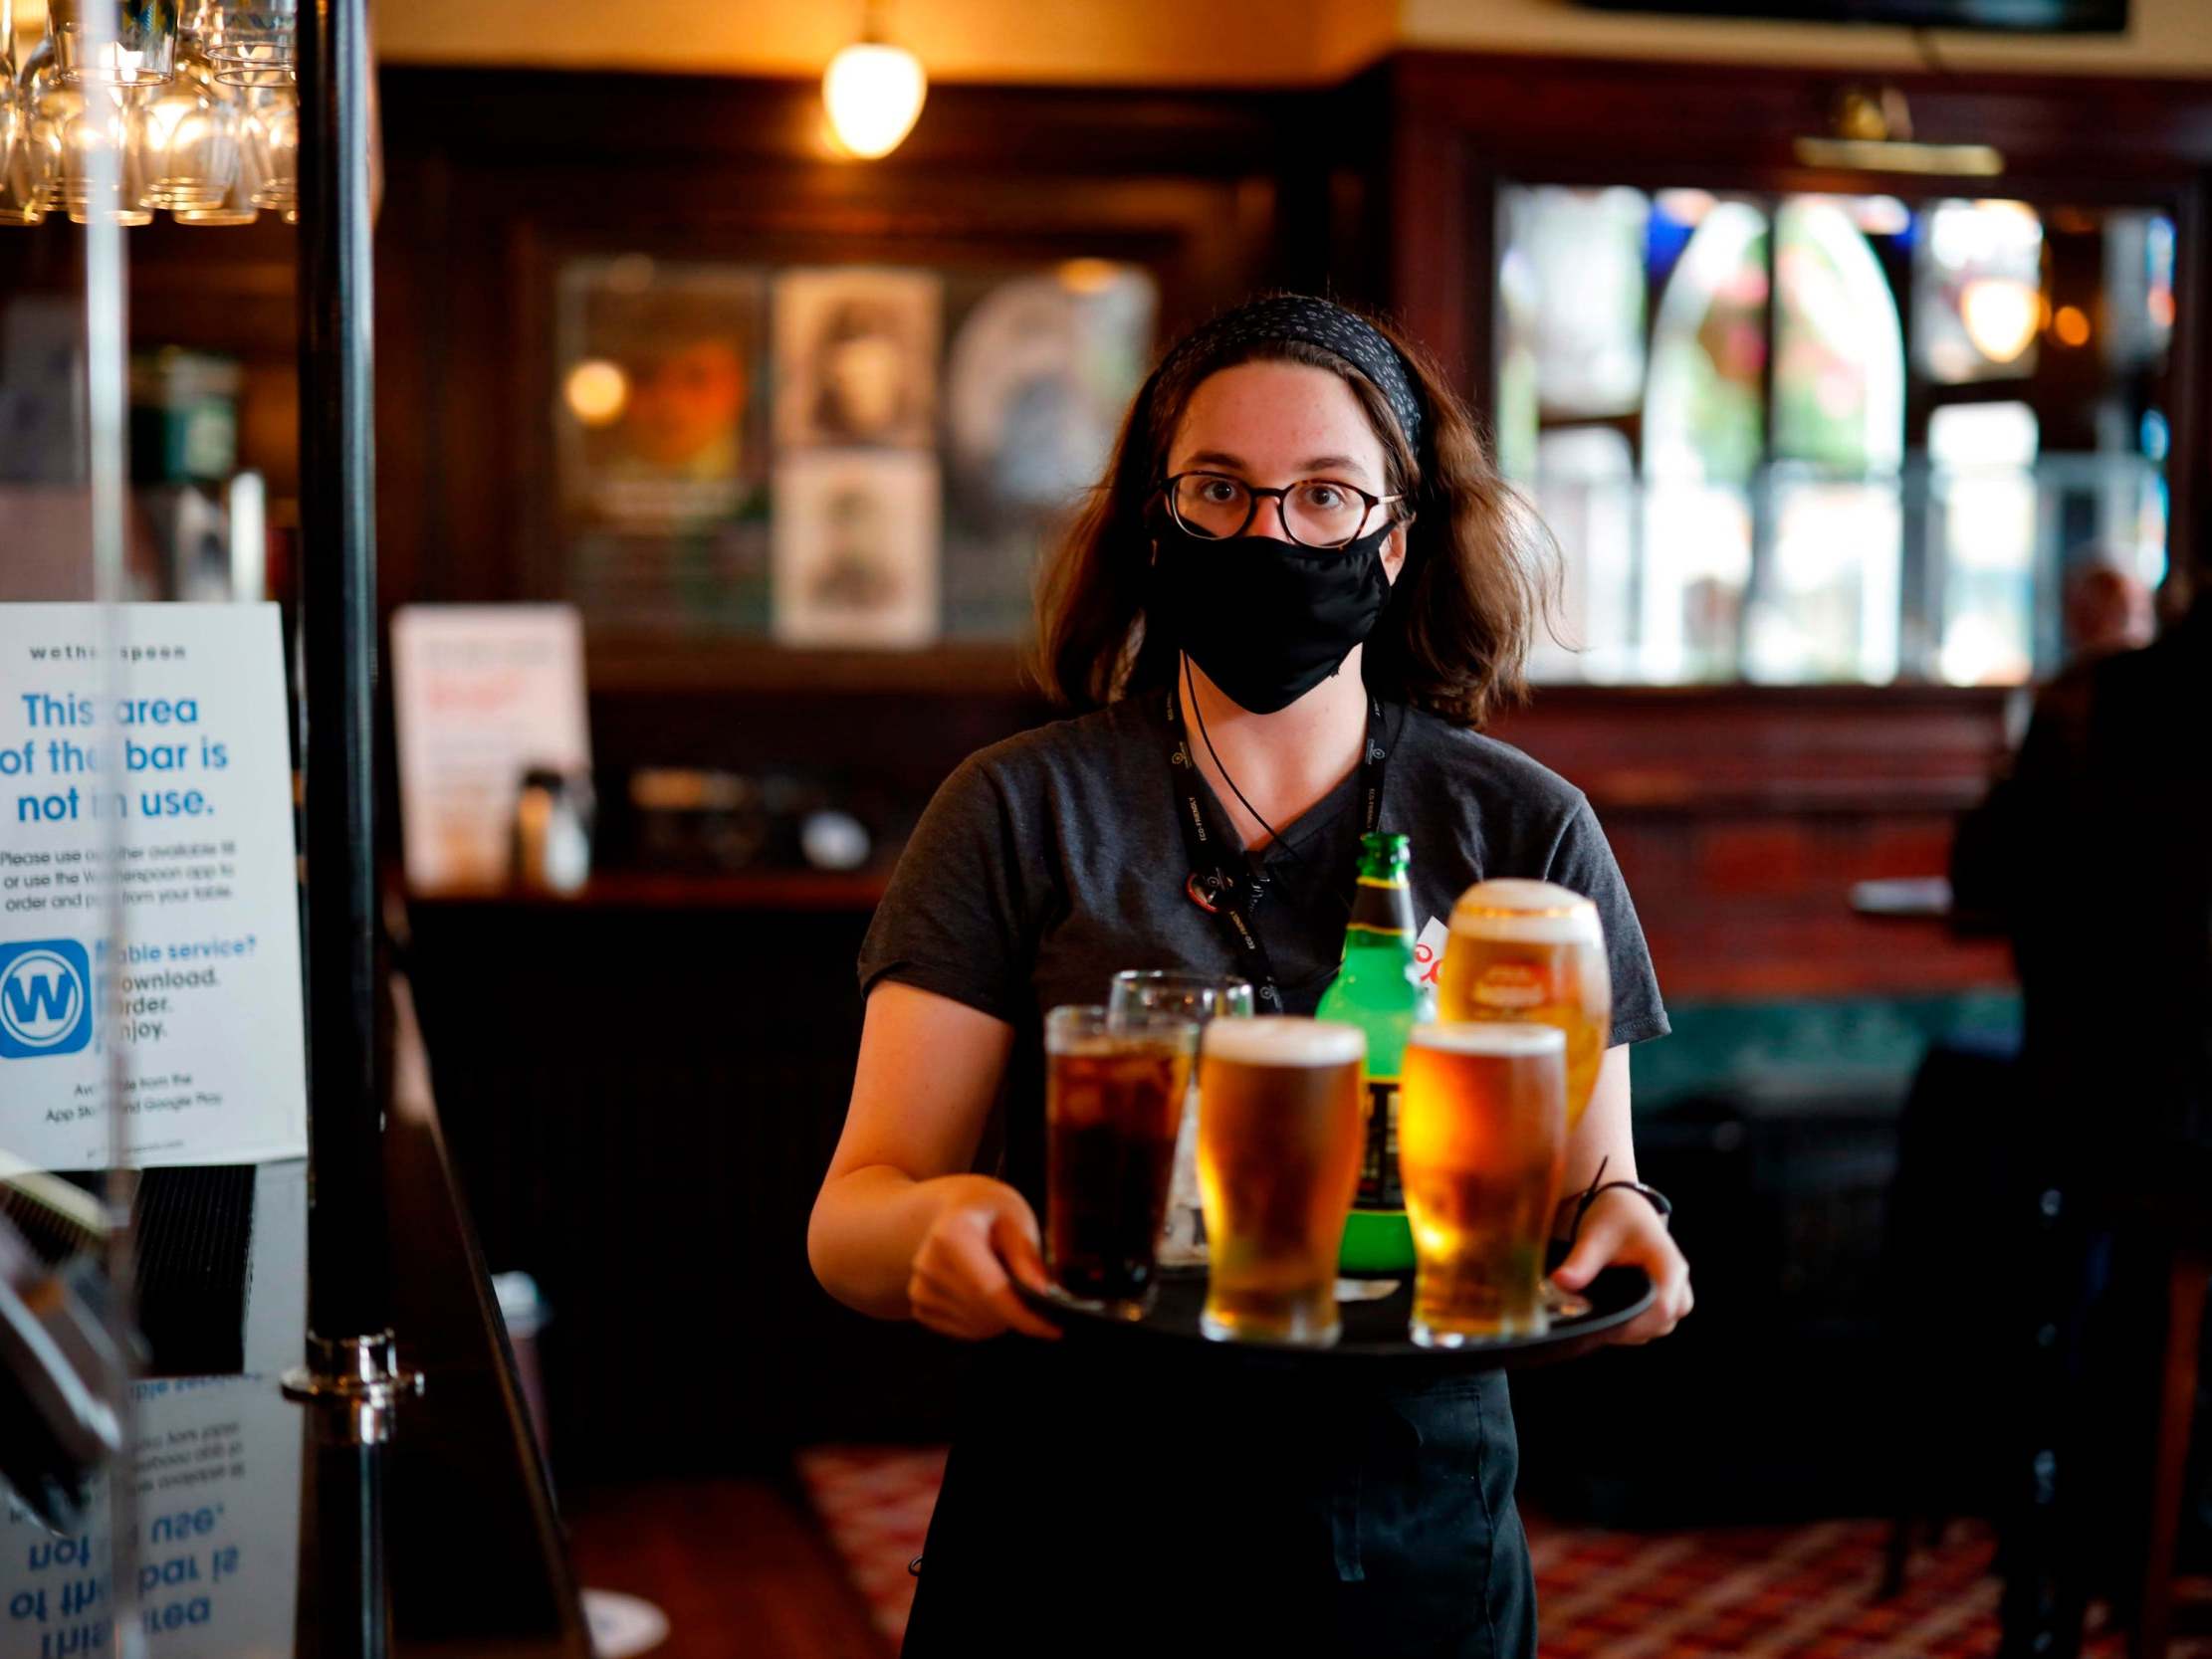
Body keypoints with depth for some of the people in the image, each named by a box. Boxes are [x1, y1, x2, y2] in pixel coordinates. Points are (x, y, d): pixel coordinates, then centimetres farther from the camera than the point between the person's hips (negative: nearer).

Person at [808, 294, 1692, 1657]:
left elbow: (1588, 1179, 4)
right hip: (1076, 1536, -1)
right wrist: (936, 1227, -28)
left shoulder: (1525, 831, 2)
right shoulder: (1020, 816, -2)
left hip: (1416, 1546, 1)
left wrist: (1620, 1232, -19)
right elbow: (851, 1213, -6)